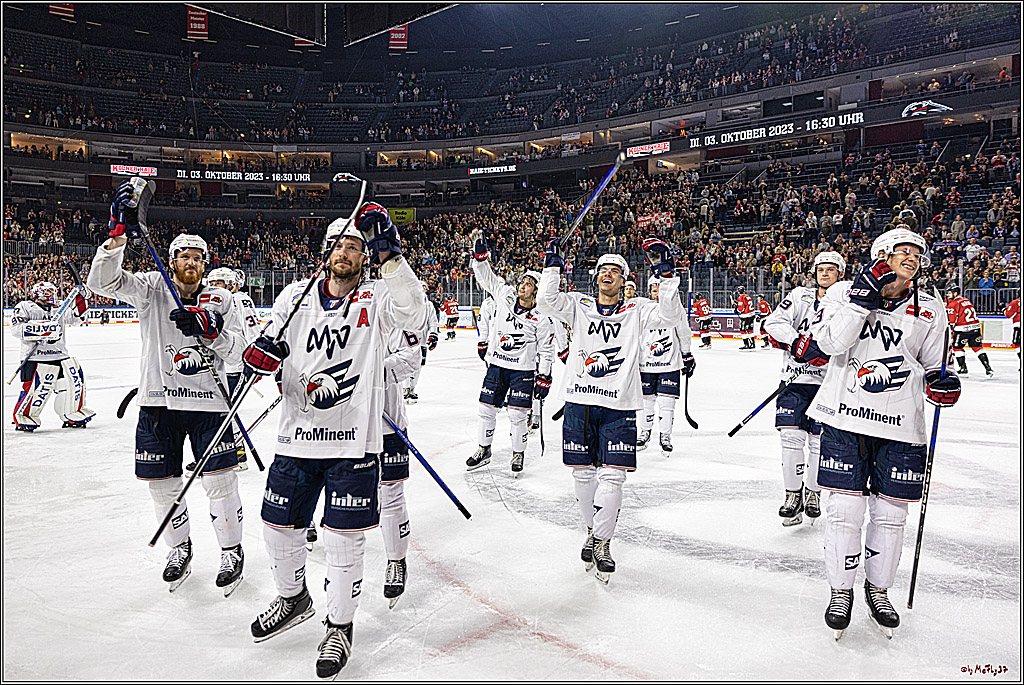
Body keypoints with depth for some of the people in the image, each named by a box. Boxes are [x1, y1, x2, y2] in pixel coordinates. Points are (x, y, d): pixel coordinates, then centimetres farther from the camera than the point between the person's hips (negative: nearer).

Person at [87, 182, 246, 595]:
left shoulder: (220, 301, 3)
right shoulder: (152, 289, 2)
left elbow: (237, 354, -3)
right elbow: (102, 281, -13)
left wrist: (211, 331, -23)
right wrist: (120, 233, -24)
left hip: (207, 402, -1)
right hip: (159, 401, 1)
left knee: (219, 480, -3)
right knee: (162, 483, 9)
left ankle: (232, 550, 16)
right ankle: (179, 549, 31)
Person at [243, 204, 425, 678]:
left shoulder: (376, 299, -3)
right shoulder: (296, 296, 7)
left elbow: (412, 314, -25)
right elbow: (264, 353, 8)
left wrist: (388, 254, -33)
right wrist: (261, 352, -16)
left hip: (353, 443, -4)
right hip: (296, 438, 4)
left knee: (343, 542, 2)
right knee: (279, 528, 16)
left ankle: (340, 626, 26)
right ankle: (293, 600, 45)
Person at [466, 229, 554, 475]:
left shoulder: (540, 318, -8)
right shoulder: (505, 296, 0)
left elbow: (546, 350, -3)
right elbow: (486, 275, 2)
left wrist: (543, 377, -6)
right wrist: (480, 251, -11)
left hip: (523, 369, -3)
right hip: (496, 365, 4)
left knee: (518, 415, -4)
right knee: (486, 409, 8)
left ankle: (518, 454, 17)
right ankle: (483, 450, 25)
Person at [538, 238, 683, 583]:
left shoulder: (636, 310, 5)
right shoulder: (579, 305, 7)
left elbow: (671, 316, -10)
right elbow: (547, 302, -7)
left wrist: (665, 274, -16)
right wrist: (553, 265, -11)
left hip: (619, 406, -1)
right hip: (579, 402, 2)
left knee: (612, 476, -6)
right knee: (583, 473, 10)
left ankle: (602, 542, 9)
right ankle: (592, 531, 30)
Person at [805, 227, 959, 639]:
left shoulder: (930, 311, 10)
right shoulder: (844, 292, 2)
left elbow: (933, 366, 17)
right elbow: (831, 343, -13)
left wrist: (941, 382, -5)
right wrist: (863, 298, -18)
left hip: (900, 427, 3)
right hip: (845, 418, -2)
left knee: (890, 513, 9)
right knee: (844, 509, 0)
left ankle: (878, 589, 32)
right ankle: (841, 590, 20)